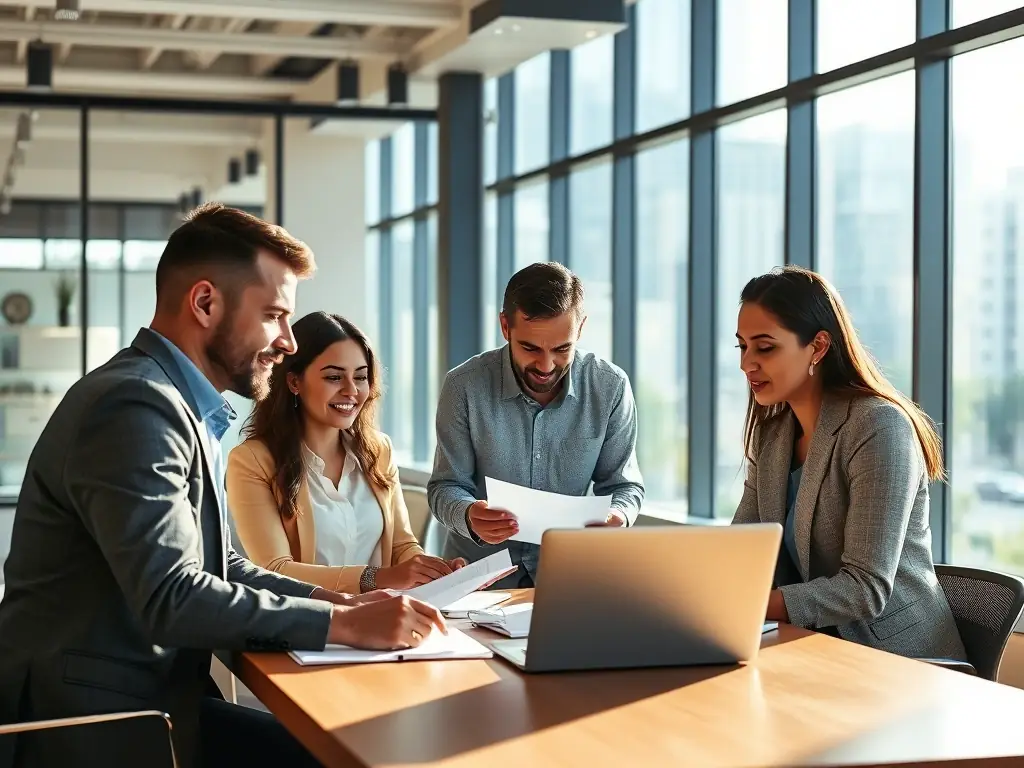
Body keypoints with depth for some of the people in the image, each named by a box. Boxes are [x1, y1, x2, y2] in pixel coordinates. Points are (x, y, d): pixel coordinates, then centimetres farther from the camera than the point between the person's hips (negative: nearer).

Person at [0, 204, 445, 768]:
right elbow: (170, 598, -26)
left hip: (150, 698, 9)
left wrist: (331, 600, 2)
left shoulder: (178, 405, 13)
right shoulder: (135, 406, -19)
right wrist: (345, 623, -21)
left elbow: (211, 562, 16)